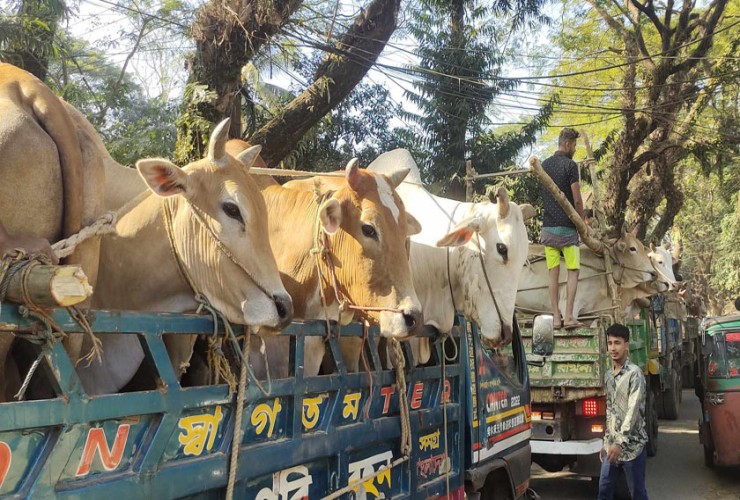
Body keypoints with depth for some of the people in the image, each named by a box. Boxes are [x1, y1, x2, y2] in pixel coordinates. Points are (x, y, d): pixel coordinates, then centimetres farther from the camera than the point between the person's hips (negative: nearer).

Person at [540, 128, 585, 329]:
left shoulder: (544, 165, 12)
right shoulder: (570, 165, -8)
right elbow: (577, 200, -11)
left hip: (548, 226, 5)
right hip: (567, 226, -5)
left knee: (553, 273, 5)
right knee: (573, 272, 0)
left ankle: (556, 317, 6)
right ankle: (569, 316, -5)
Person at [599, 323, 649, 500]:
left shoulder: (634, 373, -13)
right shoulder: (608, 375, 10)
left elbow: (633, 410, -19)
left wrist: (620, 442, -24)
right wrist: (606, 442, 15)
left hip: (631, 445, -7)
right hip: (611, 444, 7)